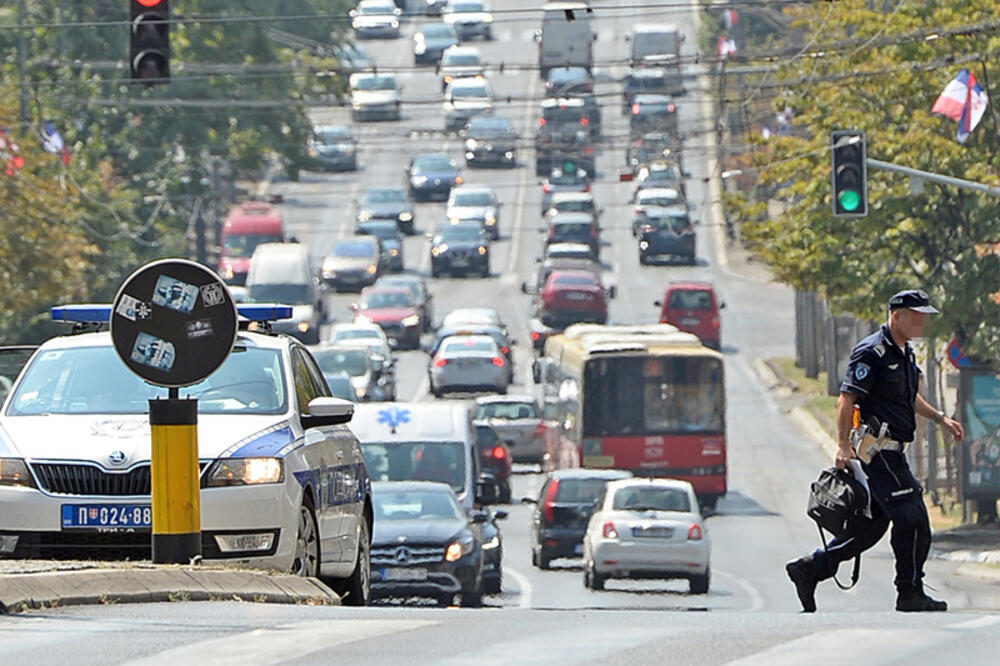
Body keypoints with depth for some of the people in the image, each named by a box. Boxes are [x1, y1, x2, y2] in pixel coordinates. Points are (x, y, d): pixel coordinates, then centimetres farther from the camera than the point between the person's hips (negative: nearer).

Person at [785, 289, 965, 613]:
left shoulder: (904, 353, 17)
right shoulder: (872, 352, -14)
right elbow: (846, 398, -18)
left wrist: (940, 418, 26)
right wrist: (843, 445, -23)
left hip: (890, 452, 10)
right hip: (876, 450, -10)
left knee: (873, 524, 11)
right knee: (912, 517, -10)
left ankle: (809, 568, 17)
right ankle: (910, 592, -4)